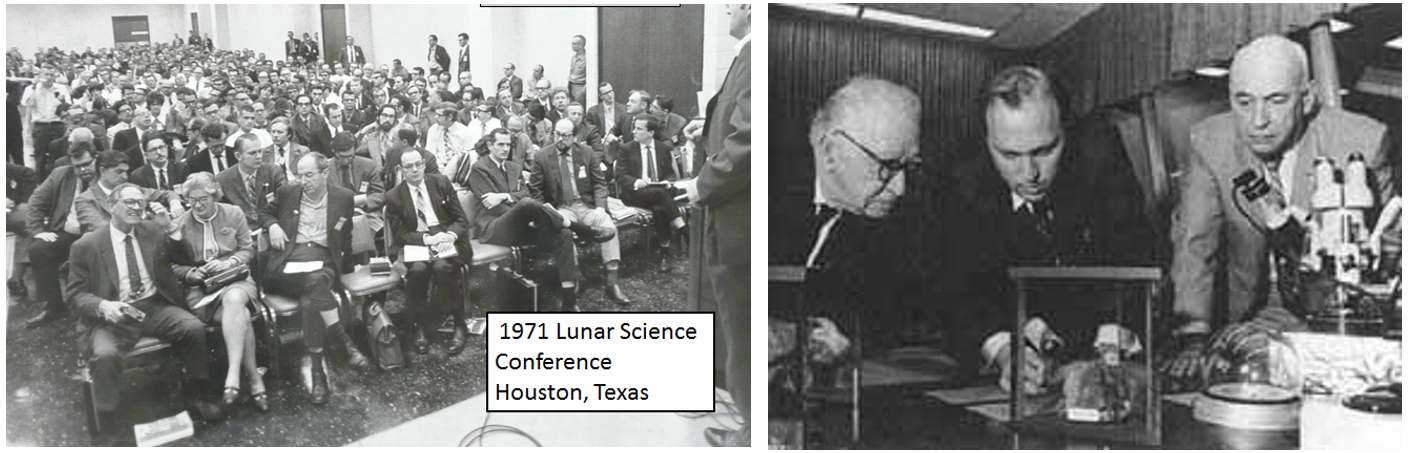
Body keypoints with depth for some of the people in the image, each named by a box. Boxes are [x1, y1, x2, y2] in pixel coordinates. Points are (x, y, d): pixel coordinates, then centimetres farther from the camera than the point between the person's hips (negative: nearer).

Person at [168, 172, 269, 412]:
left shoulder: (234, 214, 8)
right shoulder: (180, 225, 6)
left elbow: (247, 249, 10)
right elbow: (174, 266, 11)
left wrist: (228, 263, -8)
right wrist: (191, 273, -10)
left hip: (236, 279, 1)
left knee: (234, 299, -38)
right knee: (241, 315, -32)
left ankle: (233, 376, -42)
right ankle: (254, 378, -27)